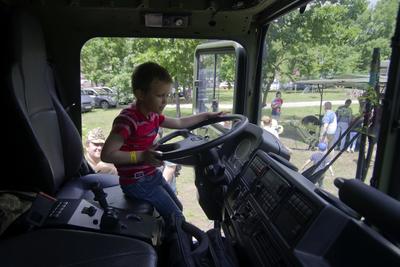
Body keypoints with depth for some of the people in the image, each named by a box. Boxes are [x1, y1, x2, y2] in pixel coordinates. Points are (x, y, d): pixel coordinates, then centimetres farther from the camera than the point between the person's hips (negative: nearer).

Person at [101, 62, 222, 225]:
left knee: (178, 208, 20)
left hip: (152, 175, 9)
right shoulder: (127, 120, -28)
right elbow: (106, 154, -29)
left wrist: (206, 116, 15)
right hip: (136, 182, -9)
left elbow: (179, 123, 15)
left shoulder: (152, 115, 0)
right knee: (176, 219, -5)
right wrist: (141, 156, -36)